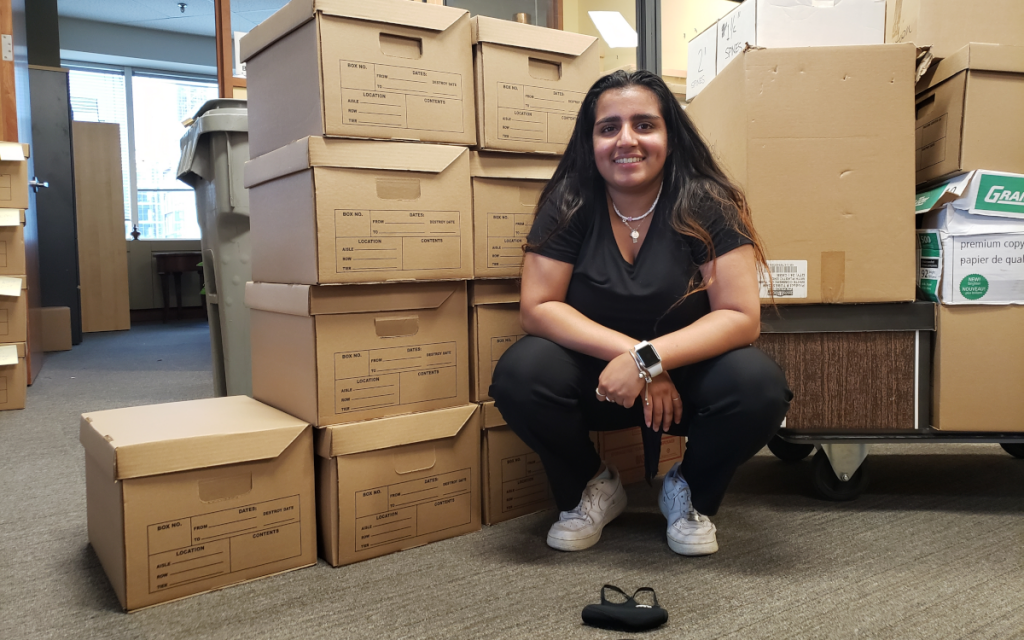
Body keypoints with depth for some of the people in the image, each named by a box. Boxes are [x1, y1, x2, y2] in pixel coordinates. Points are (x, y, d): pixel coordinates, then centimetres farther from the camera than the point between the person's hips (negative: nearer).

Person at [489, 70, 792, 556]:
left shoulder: (706, 205, -12)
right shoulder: (569, 203, -8)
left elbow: (741, 316, -17)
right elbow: (537, 307, -13)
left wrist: (648, 360, -30)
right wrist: (629, 350, -24)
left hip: (687, 375, 0)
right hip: (595, 378, 1)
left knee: (758, 387, -30)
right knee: (519, 374, -27)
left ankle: (691, 492, 5)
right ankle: (590, 489, 5)